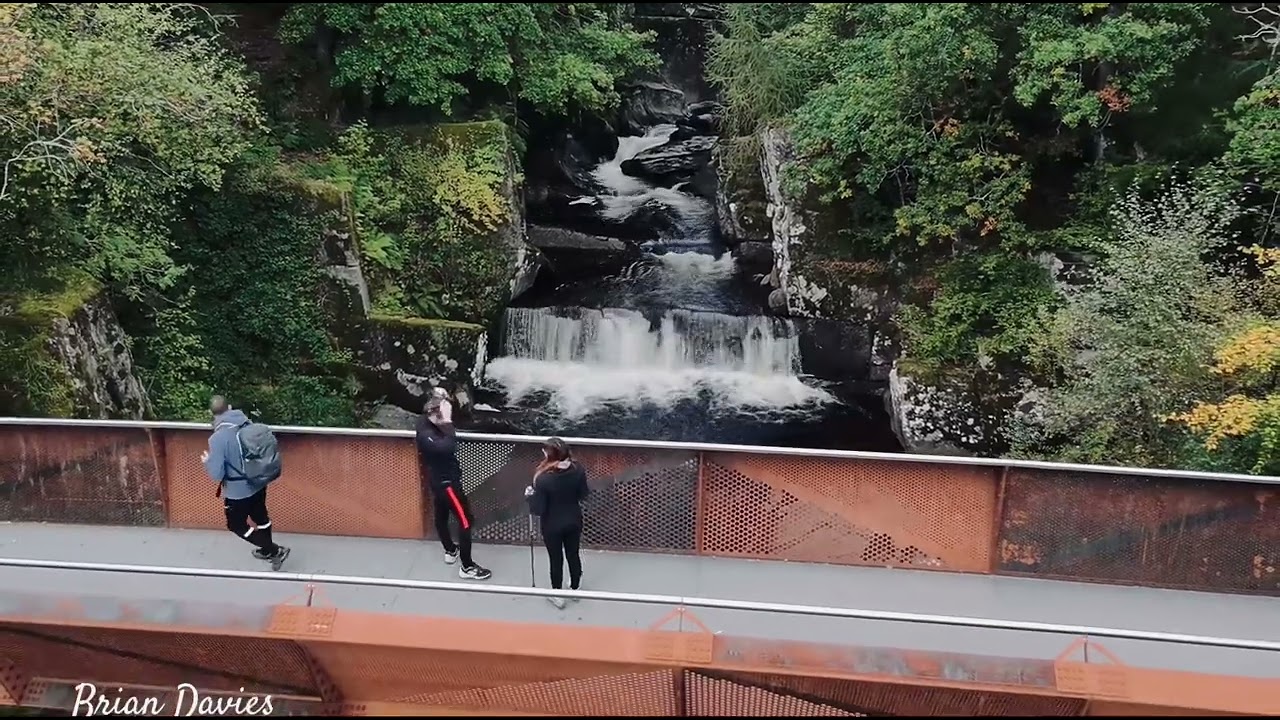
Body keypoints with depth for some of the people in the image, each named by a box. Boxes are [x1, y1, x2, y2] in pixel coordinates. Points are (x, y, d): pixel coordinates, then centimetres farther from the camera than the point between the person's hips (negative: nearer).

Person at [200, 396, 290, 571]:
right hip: (258, 483, 6)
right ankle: (267, 550, 49)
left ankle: (276, 551, 17)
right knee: (260, 517, 27)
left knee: (237, 525, 17)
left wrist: (207, 462, -3)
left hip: (238, 491, -6)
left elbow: (217, 474, -23)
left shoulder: (217, 438, -26)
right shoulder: (248, 425, -8)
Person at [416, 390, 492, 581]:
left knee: (441, 515, 26)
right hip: (445, 481, -9)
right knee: (466, 520, -2)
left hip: (440, 478, 9)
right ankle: (467, 567, 5)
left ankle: (451, 551, 47)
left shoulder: (427, 421, -7)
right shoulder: (425, 432, -33)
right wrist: (447, 422, -42)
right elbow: (447, 447, -46)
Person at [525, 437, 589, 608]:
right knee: (573, 554, 25)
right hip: (574, 521, 4)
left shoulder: (543, 479, -31)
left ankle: (558, 596, 36)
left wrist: (530, 495, -6)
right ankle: (575, 588, 46)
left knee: (556, 559, 17)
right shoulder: (578, 469, -18)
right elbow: (583, 495, -4)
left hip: (552, 526, -4)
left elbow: (538, 510, -22)